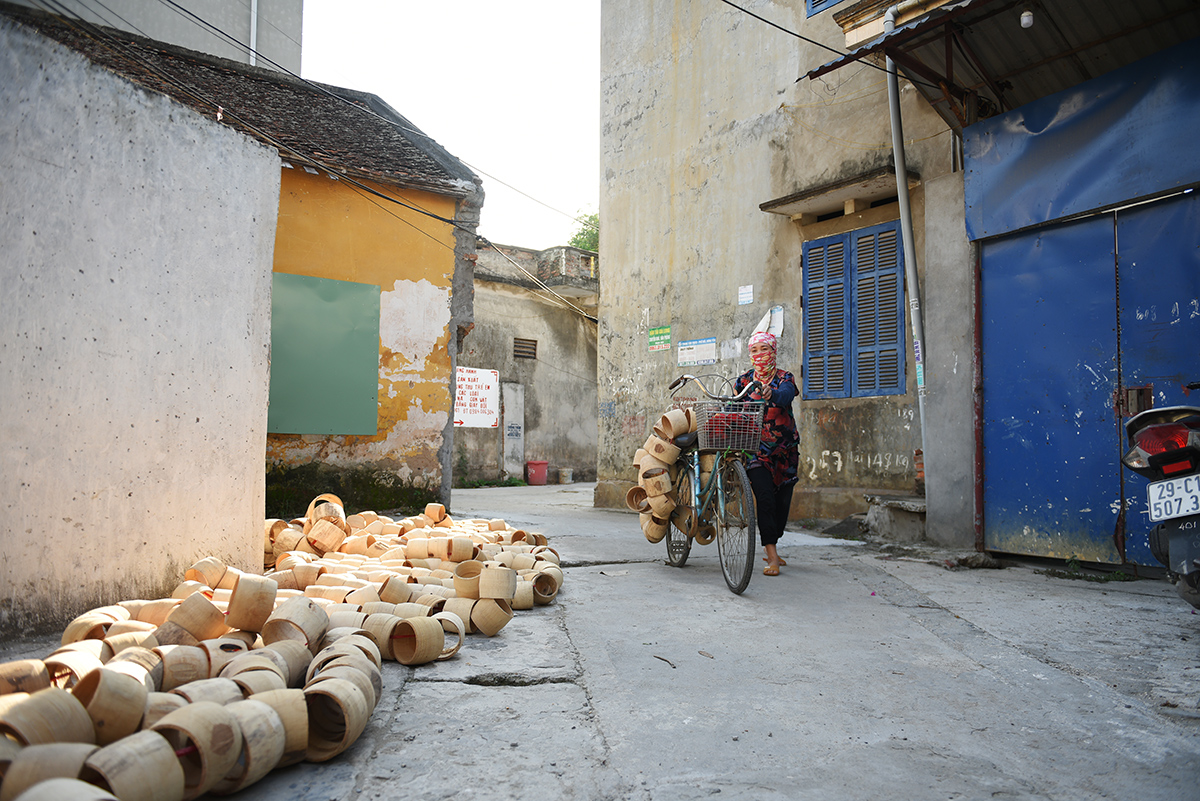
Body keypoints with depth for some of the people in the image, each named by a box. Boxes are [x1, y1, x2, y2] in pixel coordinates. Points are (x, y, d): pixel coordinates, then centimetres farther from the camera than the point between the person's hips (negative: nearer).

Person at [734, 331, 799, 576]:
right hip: (756, 448, -1)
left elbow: (786, 394, -28)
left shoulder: (784, 378, -5)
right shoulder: (744, 381, 3)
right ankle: (772, 556, -10)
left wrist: (772, 394, -49)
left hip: (785, 451, 1)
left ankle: (770, 546, 28)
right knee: (765, 498, -14)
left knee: (783, 502, 6)